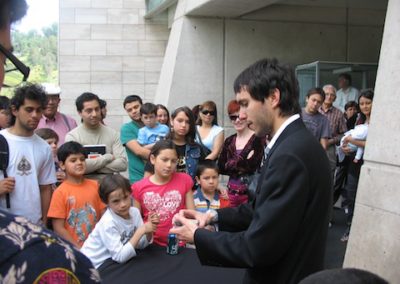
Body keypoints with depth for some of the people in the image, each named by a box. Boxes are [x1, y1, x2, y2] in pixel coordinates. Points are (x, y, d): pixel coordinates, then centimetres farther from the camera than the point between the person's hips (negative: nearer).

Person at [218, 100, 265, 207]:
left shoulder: (258, 139, -7)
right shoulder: (229, 141, 10)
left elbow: (255, 167, -13)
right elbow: (221, 168, 3)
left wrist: (232, 164, -9)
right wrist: (245, 159, -7)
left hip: (250, 191, -5)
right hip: (232, 192, 5)